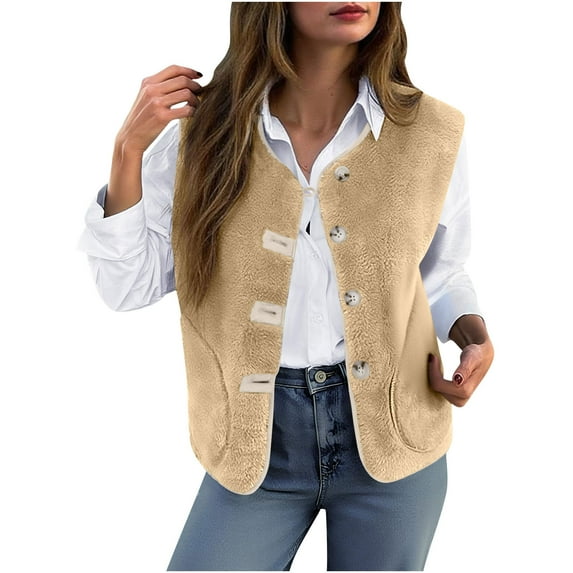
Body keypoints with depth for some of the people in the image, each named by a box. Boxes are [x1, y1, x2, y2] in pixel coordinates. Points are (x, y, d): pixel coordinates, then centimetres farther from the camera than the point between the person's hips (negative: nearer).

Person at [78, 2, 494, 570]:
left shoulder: (432, 134, -4)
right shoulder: (201, 129, -5)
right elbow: (128, 285, -4)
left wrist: (473, 332, -8)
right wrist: (129, 150, -13)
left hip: (389, 434, 1)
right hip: (258, 439, 0)